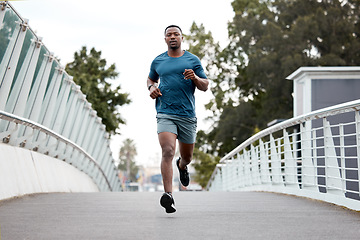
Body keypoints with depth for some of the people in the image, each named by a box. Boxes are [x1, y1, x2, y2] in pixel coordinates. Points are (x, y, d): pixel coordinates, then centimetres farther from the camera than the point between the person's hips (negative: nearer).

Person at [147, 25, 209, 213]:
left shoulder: (193, 60, 8)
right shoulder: (158, 61, 11)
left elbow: (205, 86, 7)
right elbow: (151, 78, 29)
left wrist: (195, 78, -14)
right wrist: (152, 87, 6)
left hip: (187, 115, 1)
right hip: (165, 114, -1)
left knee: (187, 156, 15)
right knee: (168, 151, -22)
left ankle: (182, 166, 54)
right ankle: (168, 195, -28)